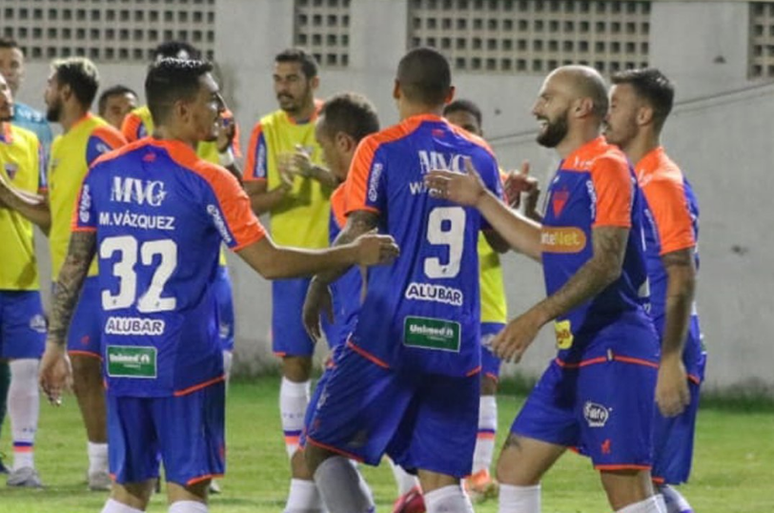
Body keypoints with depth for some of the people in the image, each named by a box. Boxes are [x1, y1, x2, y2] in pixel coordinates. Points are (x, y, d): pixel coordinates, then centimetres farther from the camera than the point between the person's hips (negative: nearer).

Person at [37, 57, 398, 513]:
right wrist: (354, 254, 1)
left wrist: (56, 343, 16)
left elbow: (75, 264, 8)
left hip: (122, 356, 5)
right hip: (183, 358, -5)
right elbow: (270, 262, -8)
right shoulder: (207, 182, -10)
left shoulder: (103, 173, 4)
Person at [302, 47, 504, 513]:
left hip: (391, 332, -4)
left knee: (325, 449, 8)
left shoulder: (382, 150, -3)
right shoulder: (480, 156, 10)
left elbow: (358, 235, -9)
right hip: (457, 340, 4)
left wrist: (318, 286, 6)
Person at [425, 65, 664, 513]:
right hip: (576, 349, 10)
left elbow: (606, 262, -21)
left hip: (614, 348, -10)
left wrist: (538, 317, -28)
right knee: (516, 466, 12)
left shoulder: (606, 167, -12)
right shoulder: (569, 173, 17)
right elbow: (548, 246, 30)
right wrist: (481, 201, 26)